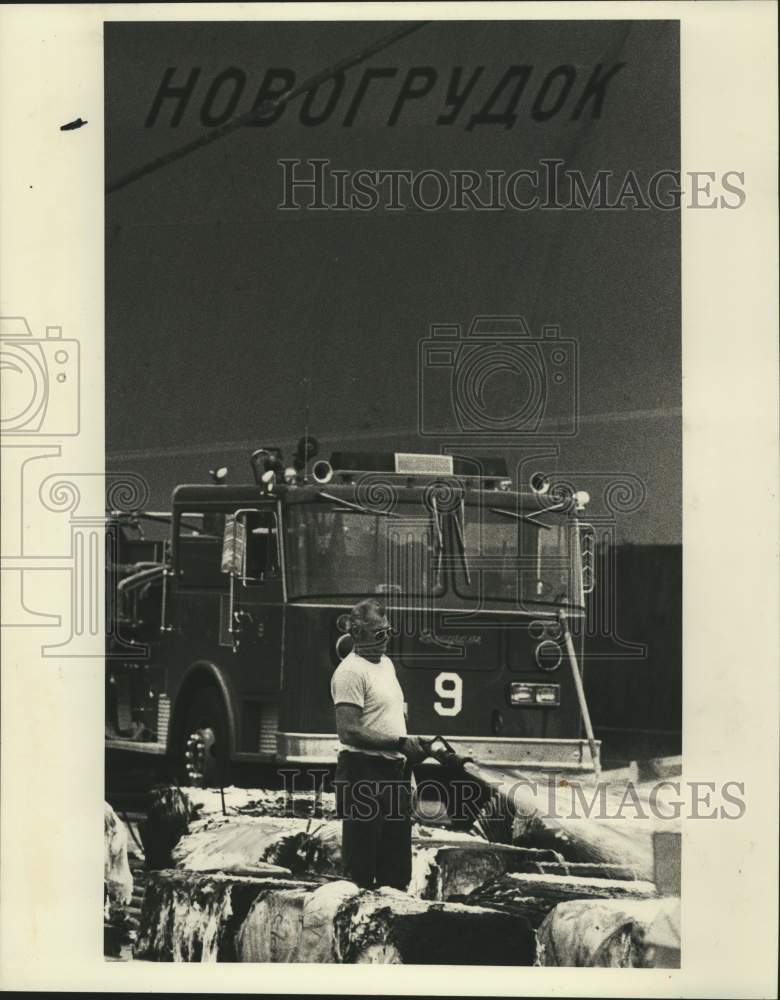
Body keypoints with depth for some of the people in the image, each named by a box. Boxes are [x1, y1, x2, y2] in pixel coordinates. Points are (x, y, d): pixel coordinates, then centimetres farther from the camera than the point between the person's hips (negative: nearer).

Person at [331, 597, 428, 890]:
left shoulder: (386, 663, 15)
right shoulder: (351, 671, -14)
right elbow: (348, 732, -22)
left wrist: (411, 746, 10)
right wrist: (400, 743, -21)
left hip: (394, 771, 9)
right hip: (364, 775, -9)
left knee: (395, 867, 16)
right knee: (361, 868, -2)